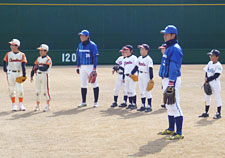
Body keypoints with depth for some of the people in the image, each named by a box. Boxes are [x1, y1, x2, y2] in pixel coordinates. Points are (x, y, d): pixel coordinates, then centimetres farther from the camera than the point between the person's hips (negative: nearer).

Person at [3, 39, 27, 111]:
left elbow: (23, 65, -8)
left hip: (18, 74, -1)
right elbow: (4, 62, 12)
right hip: (10, 73, 1)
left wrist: (24, 75, -17)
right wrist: (5, 71, 2)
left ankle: (21, 105, 7)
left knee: (20, 89, -3)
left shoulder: (22, 55, -2)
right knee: (11, 90, 4)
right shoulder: (8, 54, 3)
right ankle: (14, 105, 13)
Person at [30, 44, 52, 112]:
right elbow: (34, 67, 13)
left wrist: (38, 67, -16)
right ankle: (37, 106, 17)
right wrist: (31, 76, 6)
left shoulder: (48, 59, -7)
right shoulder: (38, 58, 15)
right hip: (38, 75, 7)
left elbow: (45, 68, -21)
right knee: (37, 91, 8)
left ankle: (48, 105, -1)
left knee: (45, 90, -8)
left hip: (45, 75, -7)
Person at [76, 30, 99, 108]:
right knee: (83, 84, 8)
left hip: (91, 66, -6)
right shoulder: (80, 45, 9)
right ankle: (84, 102, 16)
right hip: (82, 67, 6)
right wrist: (78, 67, 12)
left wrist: (94, 69, -20)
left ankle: (96, 102, 4)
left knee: (94, 84, -2)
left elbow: (95, 57, -15)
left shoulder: (92, 45, -11)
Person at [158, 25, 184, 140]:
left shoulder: (175, 49, -14)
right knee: (169, 107, 17)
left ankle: (179, 133, -11)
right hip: (166, 80, 11)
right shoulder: (168, 48, 18)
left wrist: (171, 83, -27)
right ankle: (171, 130, 28)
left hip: (172, 80, -11)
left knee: (174, 106, -11)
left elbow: (174, 67, -21)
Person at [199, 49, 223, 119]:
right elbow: (206, 72, 11)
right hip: (208, 83, 8)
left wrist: (208, 79, -18)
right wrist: (206, 79, -5)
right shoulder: (210, 63, 9)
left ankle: (218, 113, 7)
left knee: (217, 97, 0)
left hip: (215, 83, -8)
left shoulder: (218, 65, -14)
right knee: (207, 97, 12)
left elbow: (216, 75, -21)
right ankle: (206, 112, 21)